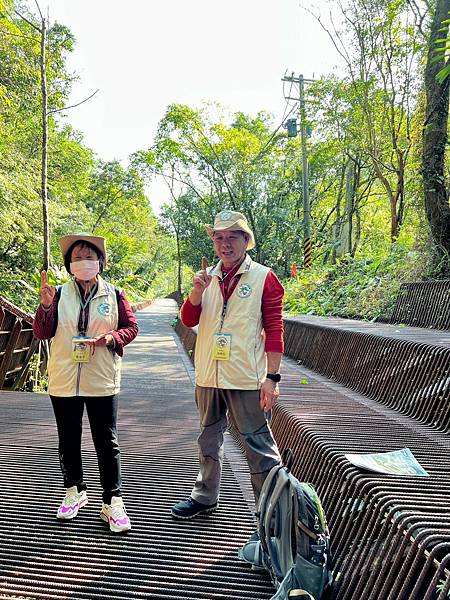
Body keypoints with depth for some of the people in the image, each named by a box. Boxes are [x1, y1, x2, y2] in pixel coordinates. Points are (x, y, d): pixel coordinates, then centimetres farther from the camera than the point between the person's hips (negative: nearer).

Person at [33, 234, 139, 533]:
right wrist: (46, 305, -17)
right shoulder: (59, 294, 2)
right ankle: (75, 491, 36)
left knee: (107, 442, 3)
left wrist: (111, 338, -18)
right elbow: (42, 334, -1)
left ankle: (112, 501, 15)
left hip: (102, 380, -2)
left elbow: (131, 327, 1)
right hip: (63, 381, 2)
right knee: (69, 440, 16)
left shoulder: (114, 294, -1)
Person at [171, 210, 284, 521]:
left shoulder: (263, 277, -6)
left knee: (259, 445, 1)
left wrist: (272, 377, -14)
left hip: (246, 378, -5)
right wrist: (197, 290, -13)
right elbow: (189, 320, 5)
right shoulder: (207, 276, 9)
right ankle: (205, 497, 40)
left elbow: (274, 330, -9)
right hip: (208, 376, 6)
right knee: (209, 439, 21)